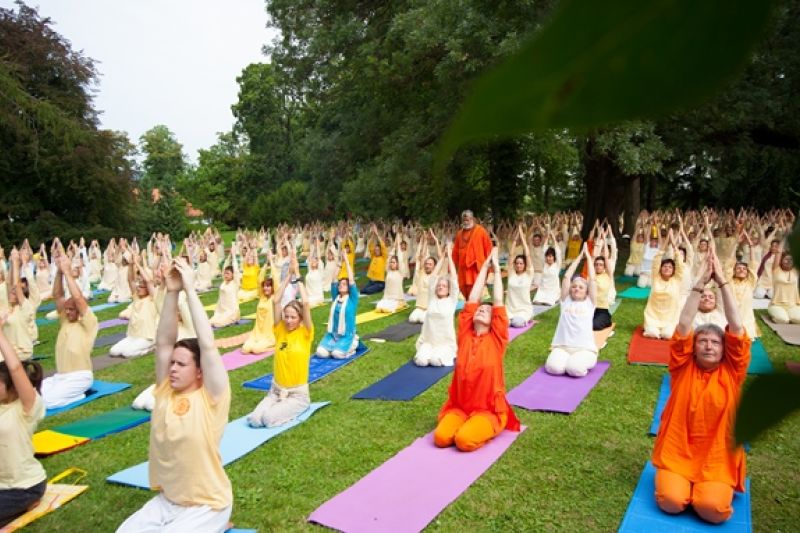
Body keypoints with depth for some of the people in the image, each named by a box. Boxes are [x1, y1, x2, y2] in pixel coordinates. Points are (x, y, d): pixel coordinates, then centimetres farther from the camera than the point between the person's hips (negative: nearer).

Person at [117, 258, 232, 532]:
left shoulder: (211, 398, -15)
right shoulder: (165, 392, -1)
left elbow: (208, 345, -25)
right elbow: (163, 343, -6)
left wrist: (190, 289, -25)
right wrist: (172, 292, -16)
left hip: (207, 505, -6)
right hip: (165, 501, 6)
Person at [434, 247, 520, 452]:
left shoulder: (496, 339, -4)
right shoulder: (465, 335, 2)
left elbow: (498, 303, -5)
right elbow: (472, 301, 2)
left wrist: (496, 268, 1)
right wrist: (484, 266, 7)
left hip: (488, 410, -3)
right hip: (459, 406, 3)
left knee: (465, 440, -26)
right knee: (441, 438, -20)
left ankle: (484, 429, 5)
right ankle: (465, 424, 8)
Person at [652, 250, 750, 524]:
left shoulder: (732, 373, 1)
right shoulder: (683, 369, 1)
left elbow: (736, 328, -9)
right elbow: (684, 325, -9)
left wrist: (722, 281, -13)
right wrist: (701, 282, -15)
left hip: (717, 458, 0)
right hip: (677, 453, 0)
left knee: (713, 508, -22)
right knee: (671, 501, -21)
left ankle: (710, 486, 11)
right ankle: (676, 481, 12)